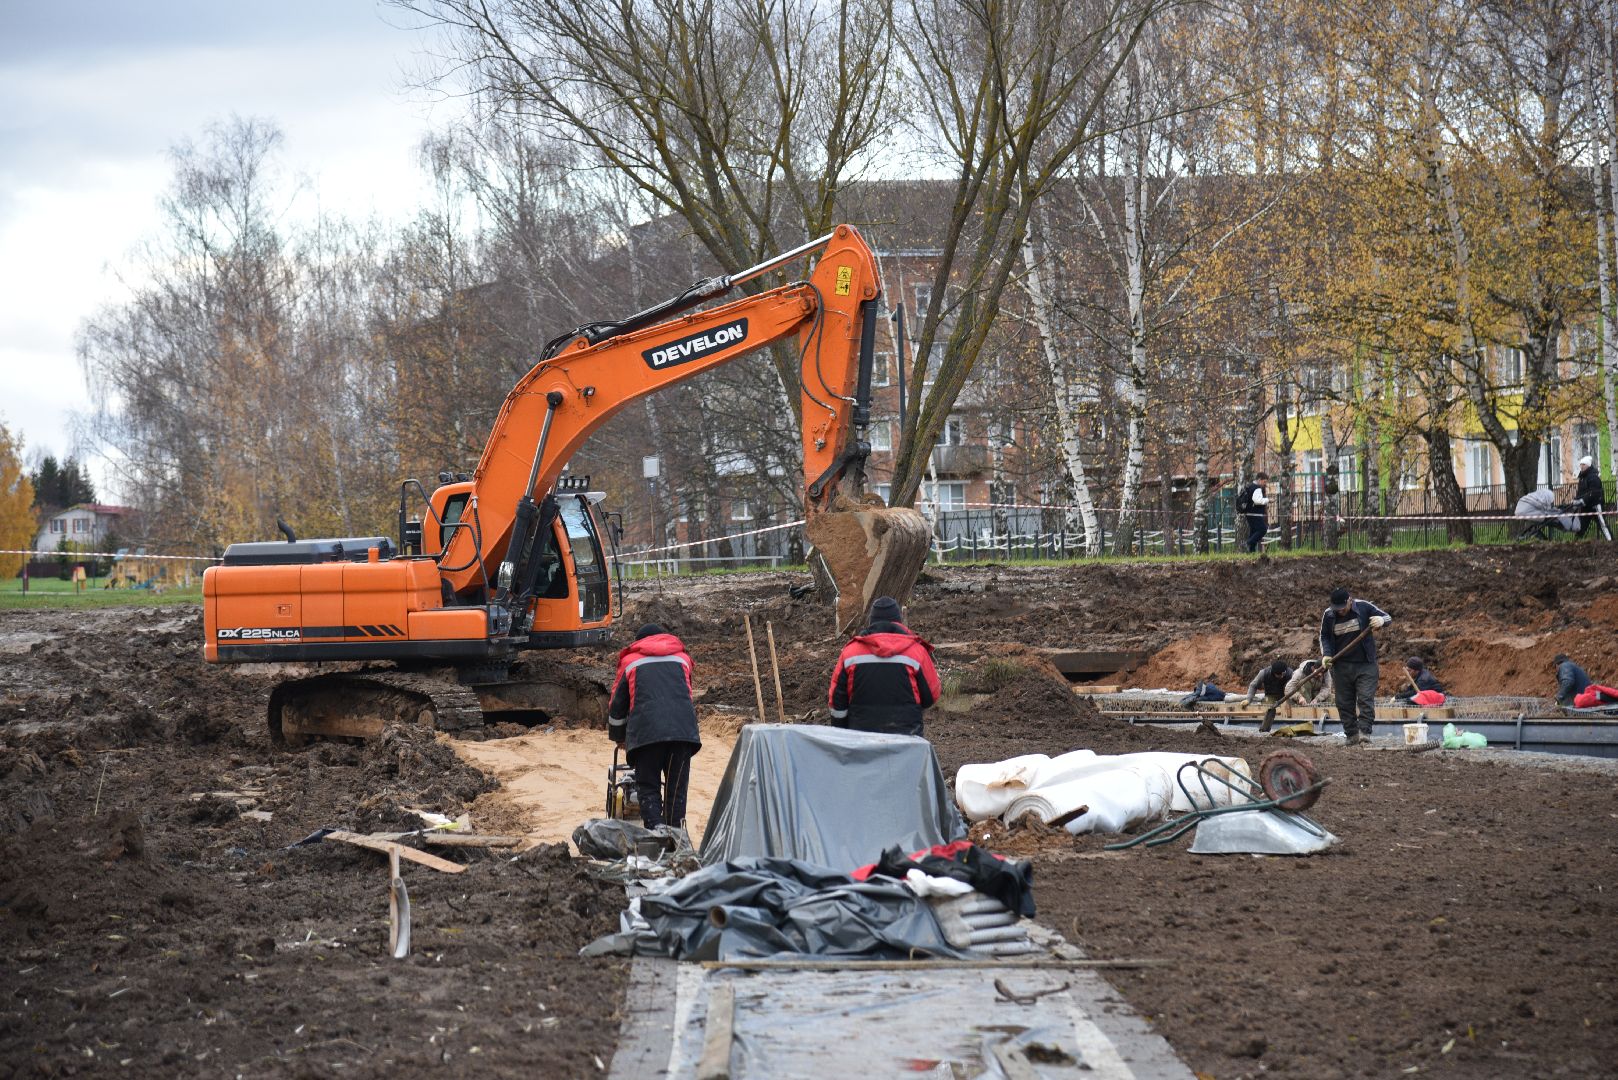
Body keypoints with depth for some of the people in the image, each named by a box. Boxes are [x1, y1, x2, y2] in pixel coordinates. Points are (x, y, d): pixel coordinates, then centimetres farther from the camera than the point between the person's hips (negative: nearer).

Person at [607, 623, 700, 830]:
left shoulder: (630, 661, 22)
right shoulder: (682, 658, 28)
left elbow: (617, 706, 26)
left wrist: (618, 737, 42)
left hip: (646, 733, -2)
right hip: (683, 731, 2)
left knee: (649, 790, 4)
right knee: (677, 790, 9)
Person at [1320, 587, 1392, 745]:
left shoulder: (1364, 607, -6)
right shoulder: (1328, 615, 1)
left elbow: (1387, 617, 2)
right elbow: (1324, 636, 14)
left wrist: (1381, 621, -23)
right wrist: (1326, 654, -3)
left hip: (1365, 665, -3)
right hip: (1341, 666, 3)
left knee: (1366, 699, -12)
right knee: (1344, 703, 5)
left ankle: (1364, 732, -16)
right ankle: (1352, 735, 12)